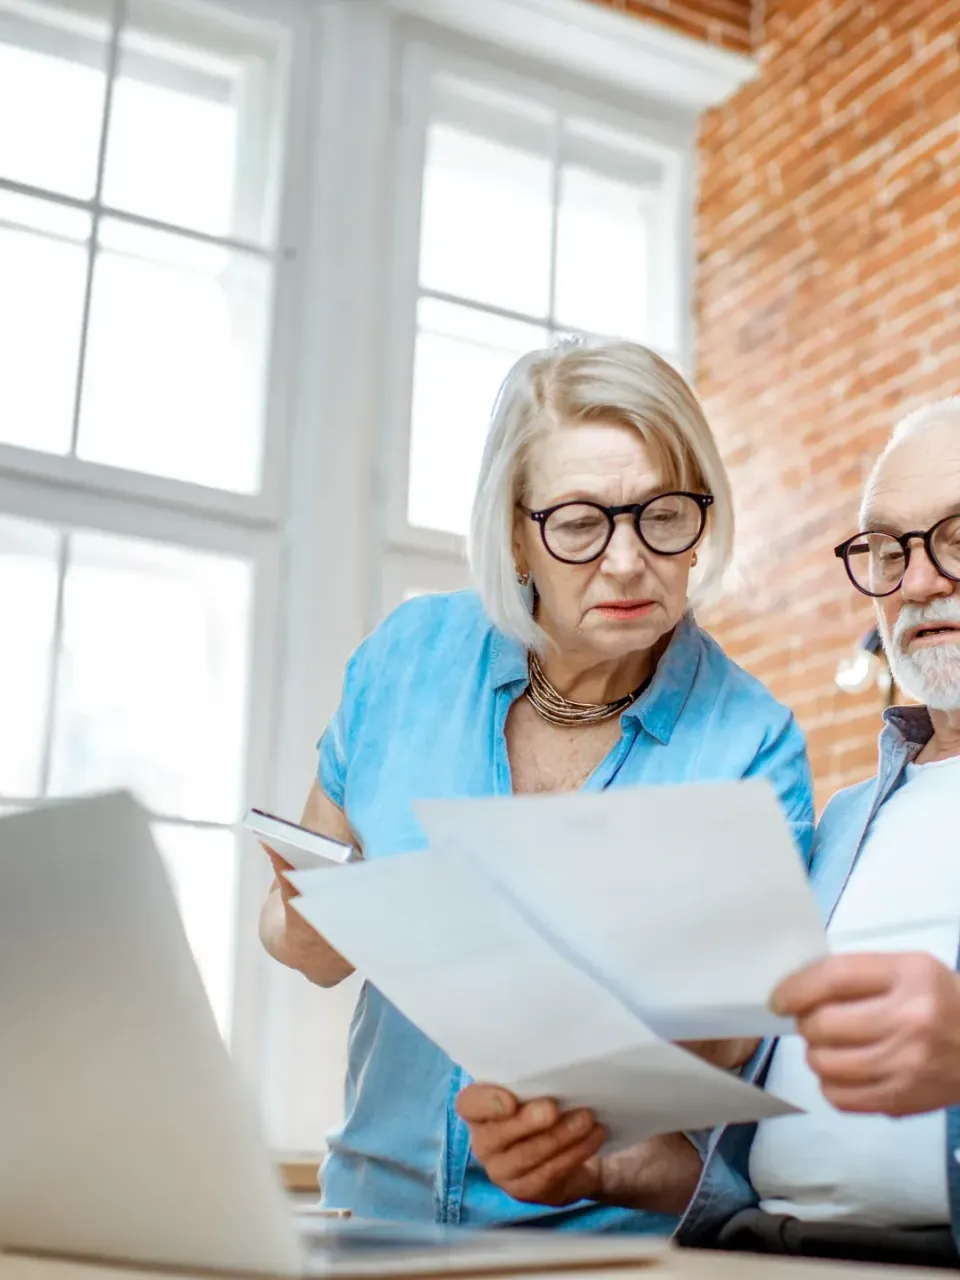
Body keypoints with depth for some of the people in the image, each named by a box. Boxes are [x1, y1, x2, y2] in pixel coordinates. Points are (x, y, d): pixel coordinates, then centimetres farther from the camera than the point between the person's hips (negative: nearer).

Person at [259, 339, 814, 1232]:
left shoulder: (750, 745, -9)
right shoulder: (410, 656, -2)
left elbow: (722, 1060, -12)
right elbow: (300, 939, 7)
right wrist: (315, 931, -15)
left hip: (609, 1228, -3)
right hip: (379, 1201, 4)